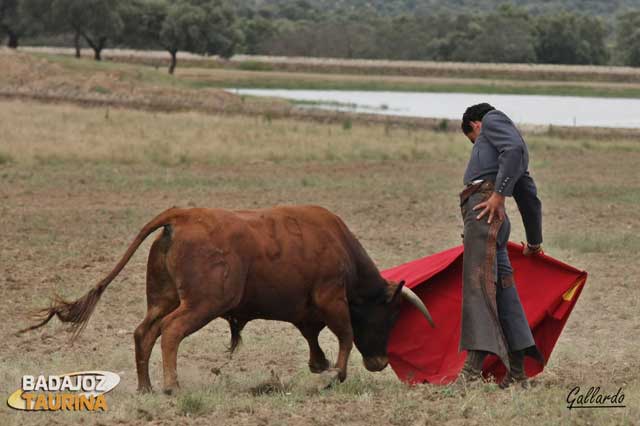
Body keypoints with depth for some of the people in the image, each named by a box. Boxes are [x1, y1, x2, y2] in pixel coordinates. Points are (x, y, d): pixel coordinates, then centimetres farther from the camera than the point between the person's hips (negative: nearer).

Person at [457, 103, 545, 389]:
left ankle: (473, 366, -30)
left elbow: (513, 149, -9)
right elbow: (530, 198, 42)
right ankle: (517, 373, 6)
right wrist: (534, 241, 53)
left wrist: (498, 193, -17)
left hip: (484, 206, -9)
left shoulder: (493, 120, 12)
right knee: (502, 286, 6)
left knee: (478, 282, -18)